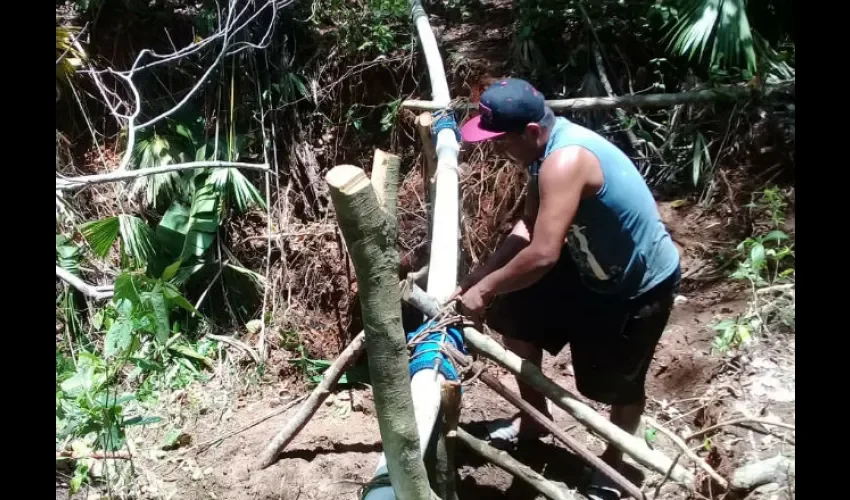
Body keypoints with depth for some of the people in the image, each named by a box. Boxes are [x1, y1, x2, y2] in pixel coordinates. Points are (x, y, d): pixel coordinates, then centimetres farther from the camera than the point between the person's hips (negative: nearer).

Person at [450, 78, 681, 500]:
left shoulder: (565, 160, -36)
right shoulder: (547, 148, -6)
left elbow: (542, 255, -41)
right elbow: (529, 226, 1)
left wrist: (485, 290, -27)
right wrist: (478, 276, -7)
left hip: (641, 285, -9)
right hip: (591, 266, 9)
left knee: (619, 384, 10)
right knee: (516, 310, 12)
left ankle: (611, 466, 41)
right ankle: (534, 419, 33)